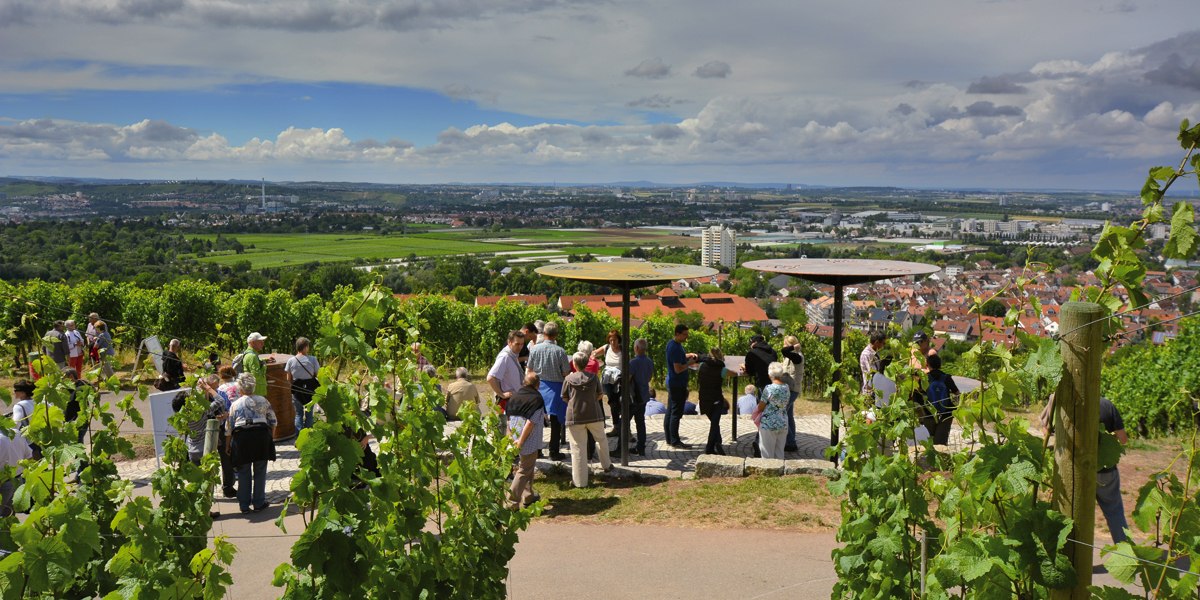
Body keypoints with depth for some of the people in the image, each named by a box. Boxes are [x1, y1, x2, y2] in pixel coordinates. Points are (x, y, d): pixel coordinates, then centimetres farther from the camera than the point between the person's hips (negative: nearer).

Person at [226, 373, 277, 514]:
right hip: (261, 434, 0)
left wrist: (228, 447, 15)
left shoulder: (235, 404, 6)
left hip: (241, 436, 0)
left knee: (243, 472, 8)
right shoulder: (262, 400, 8)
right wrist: (270, 437, 25)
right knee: (260, 471, 9)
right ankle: (258, 503, 11)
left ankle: (244, 504, 10)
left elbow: (228, 428, 6)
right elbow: (273, 421, 11)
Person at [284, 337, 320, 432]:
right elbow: (318, 375, -7)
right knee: (309, 414, 14)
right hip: (310, 389, -1)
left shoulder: (291, 361, -8)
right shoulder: (312, 359, -13)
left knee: (299, 414, 13)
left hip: (297, 390, 1)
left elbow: (288, 379, -1)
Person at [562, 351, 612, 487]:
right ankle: (606, 465, 45)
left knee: (578, 448, 2)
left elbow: (565, 398, 3)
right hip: (594, 415, 2)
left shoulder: (569, 379, -6)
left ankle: (580, 481, 5)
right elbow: (599, 395, 7)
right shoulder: (594, 377, -2)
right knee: (602, 440, 26)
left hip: (575, 417, -2)